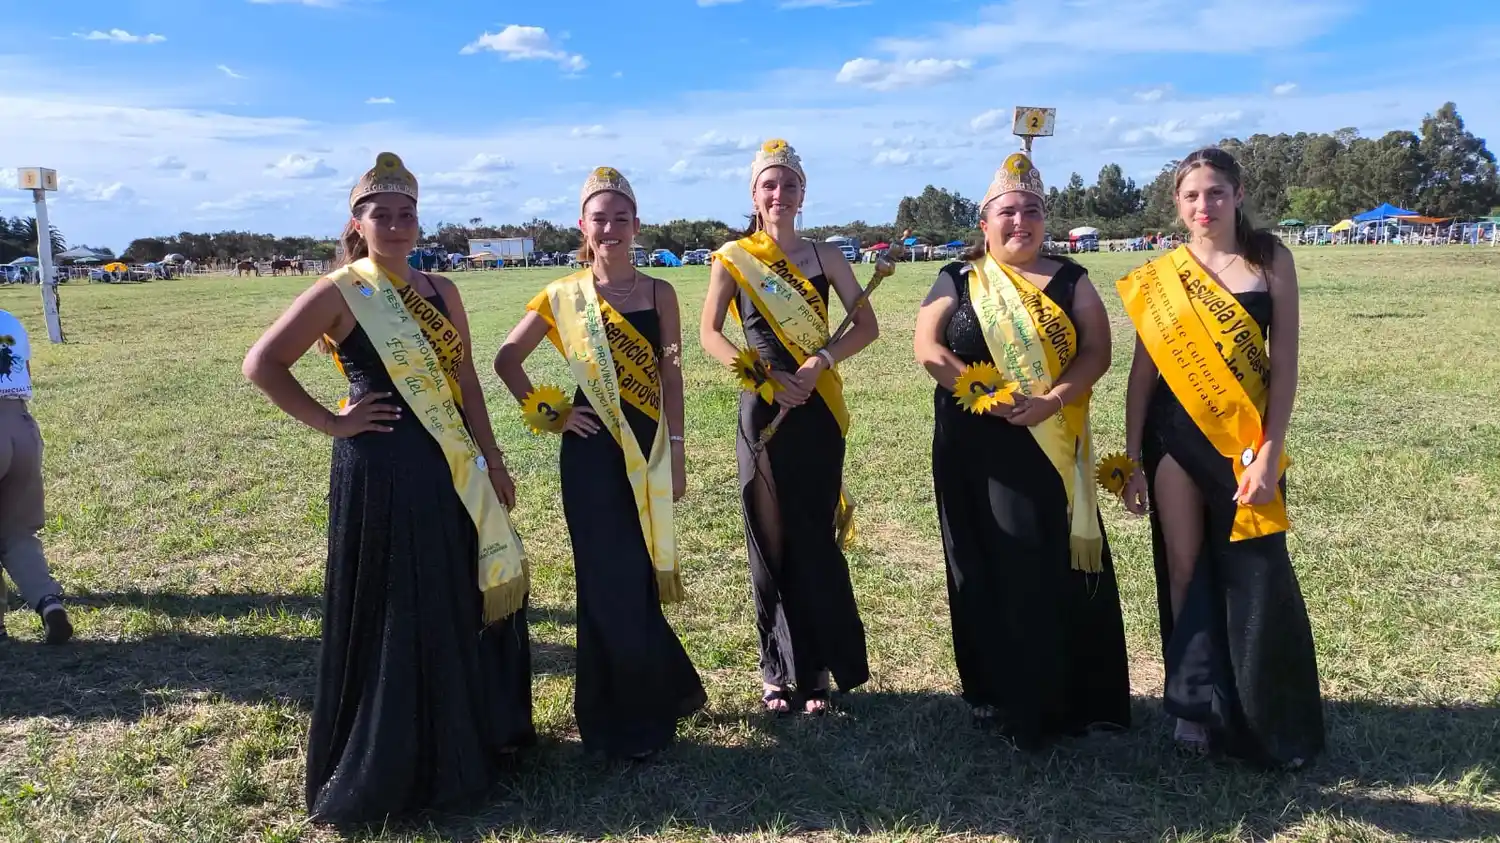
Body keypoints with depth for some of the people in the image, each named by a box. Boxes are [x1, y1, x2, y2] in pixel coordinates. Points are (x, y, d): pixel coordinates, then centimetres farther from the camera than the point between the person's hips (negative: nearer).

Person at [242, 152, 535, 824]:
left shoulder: (440, 291, 10)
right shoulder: (338, 293, -6)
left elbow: (466, 379, 11)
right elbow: (262, 364, -9)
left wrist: (491, 459, 8)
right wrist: (330, 423, -11)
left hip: (451, 471, 6)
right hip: (378, 471, -6)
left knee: (465, 605, 13)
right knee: (390, 617, 3)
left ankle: (468, 741, 32)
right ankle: (384, 767, 20)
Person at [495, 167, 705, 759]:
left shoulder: (658, 293, 2)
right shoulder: (564, 295, 0)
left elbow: (672, 378, 2)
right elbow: (507, 360, 7)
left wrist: (676, 455, -1)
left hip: (648, 450, 1)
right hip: (593, 453, -1)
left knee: (639, 580, 9)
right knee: (610, 585, 3)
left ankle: (647, 705, 30)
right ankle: (619, 719, 20)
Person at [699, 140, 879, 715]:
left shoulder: (824, 255, 4)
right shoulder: (733, 258, 1)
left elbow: (867, 324, 1)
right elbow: (709, 333, -5)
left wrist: (819, 361, -16)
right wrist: (763, 376, -17)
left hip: (818, 410, 1)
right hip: (762, 410, 0)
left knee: (815, 541, 3)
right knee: (770, 541, 5)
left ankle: (818, 668, 16)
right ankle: (778, 669, 19)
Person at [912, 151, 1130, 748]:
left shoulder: (1069, 281, 8)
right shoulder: (957, 281, 6)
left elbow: (1097, 350, -2)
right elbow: (928, 349, -5)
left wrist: (1051, 400, -18)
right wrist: (991, 394, -17)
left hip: (1050, 449, 1)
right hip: (975, 449, 0)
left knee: (1057, 569, 2)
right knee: (990, 570, 5)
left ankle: (1064, 700, 13)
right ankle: (998, 696, 16)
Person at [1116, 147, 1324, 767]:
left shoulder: (1270, 261, 0)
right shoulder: (1160, 276, 2)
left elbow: (1284, 363, -3)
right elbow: (1142, 370, 4)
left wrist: (1269, 453, -11)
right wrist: (1133, 459, 1)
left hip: (1247, 434, -1)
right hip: (1176, 432, 1)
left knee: (1257, 577, 2)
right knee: (1185, 568, 6)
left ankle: (1275, 725, 20)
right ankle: (1198, 708, 21)